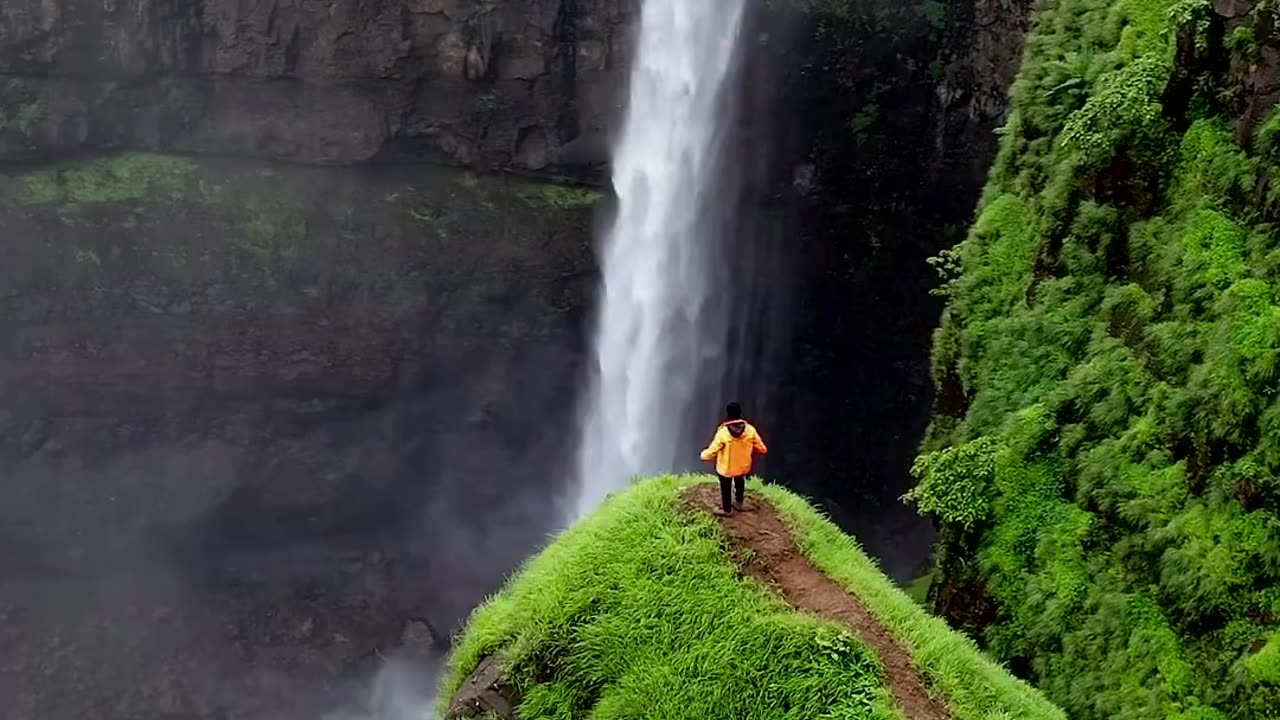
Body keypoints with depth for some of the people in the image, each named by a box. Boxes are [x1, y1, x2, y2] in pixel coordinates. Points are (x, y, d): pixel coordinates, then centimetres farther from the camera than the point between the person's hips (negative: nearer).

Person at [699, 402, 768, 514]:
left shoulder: (723, 433, -31)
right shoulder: (750, 430, -22)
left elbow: (711, 452, -24)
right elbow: (762, 449, -14)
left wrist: (703, 454, -2)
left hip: (725, 468, -2)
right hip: (743, 466, 3)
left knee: (725, 488, 26)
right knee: (740, 484, 34)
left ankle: (727, 509, 47)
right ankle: (738, 503, 55)